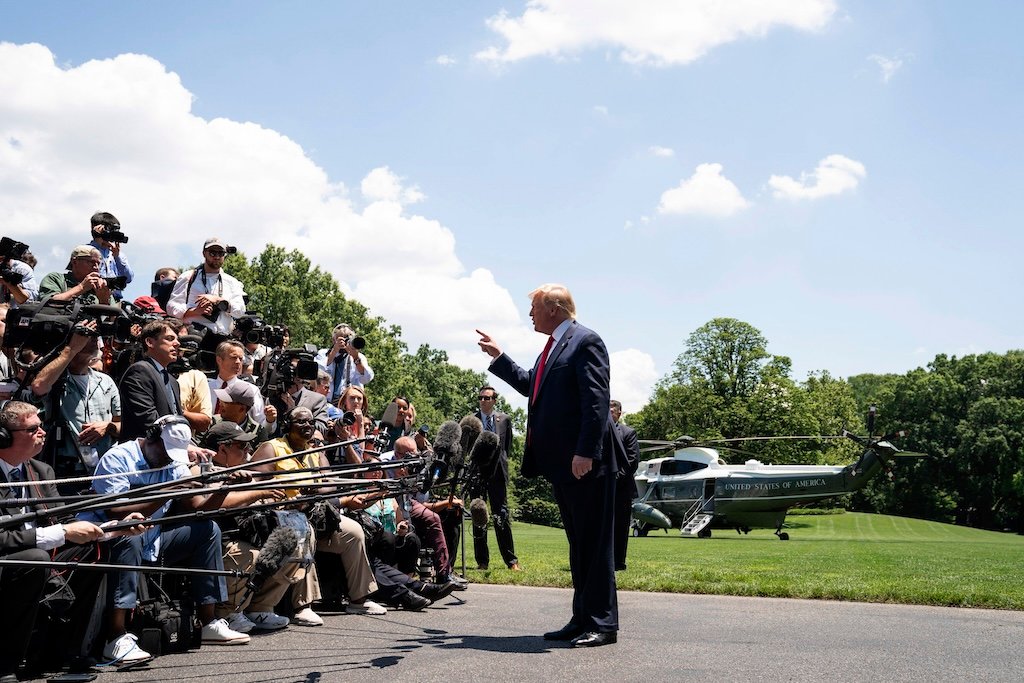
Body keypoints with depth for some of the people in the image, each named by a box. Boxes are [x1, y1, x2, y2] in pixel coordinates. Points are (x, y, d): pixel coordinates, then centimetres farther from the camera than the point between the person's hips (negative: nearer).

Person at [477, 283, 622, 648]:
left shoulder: (585, 341, -10)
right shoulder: (553, 347, 18)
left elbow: (596, 401, -19)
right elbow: (530, 385, 32)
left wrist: (586, 452, -25)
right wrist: (497, 356, 29)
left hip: (585, 464, -10)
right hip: (560, 465, 10)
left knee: (594, 543, -4)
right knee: (577, 543, 13)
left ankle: (602, 623, 1)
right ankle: (583, 619, 19)